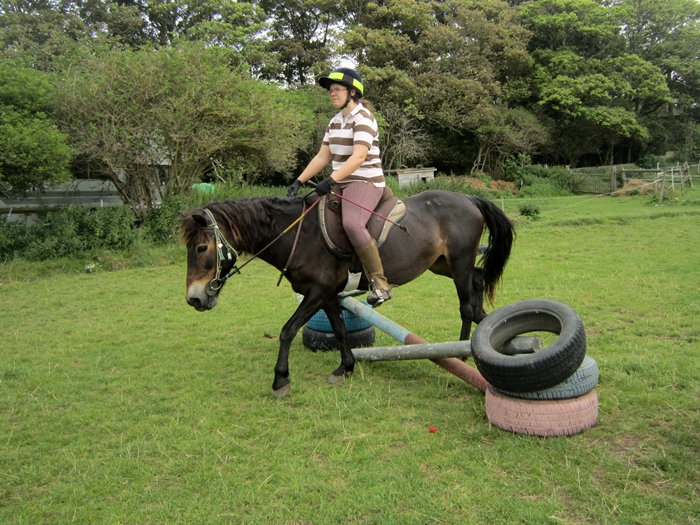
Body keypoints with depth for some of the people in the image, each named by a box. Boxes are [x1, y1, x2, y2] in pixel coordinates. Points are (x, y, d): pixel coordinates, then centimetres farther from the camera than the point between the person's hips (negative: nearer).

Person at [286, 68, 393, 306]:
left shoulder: (363, 118, -10)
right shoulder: (335, 121, 16)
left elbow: (359, 156, -24)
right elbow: (322, 157, 16)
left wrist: (331, 180, -33)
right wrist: (299, 182, 7)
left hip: (365, 183, -10)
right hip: (342, 185, 10)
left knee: (352, 223, -35)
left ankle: (380, 284, -28)